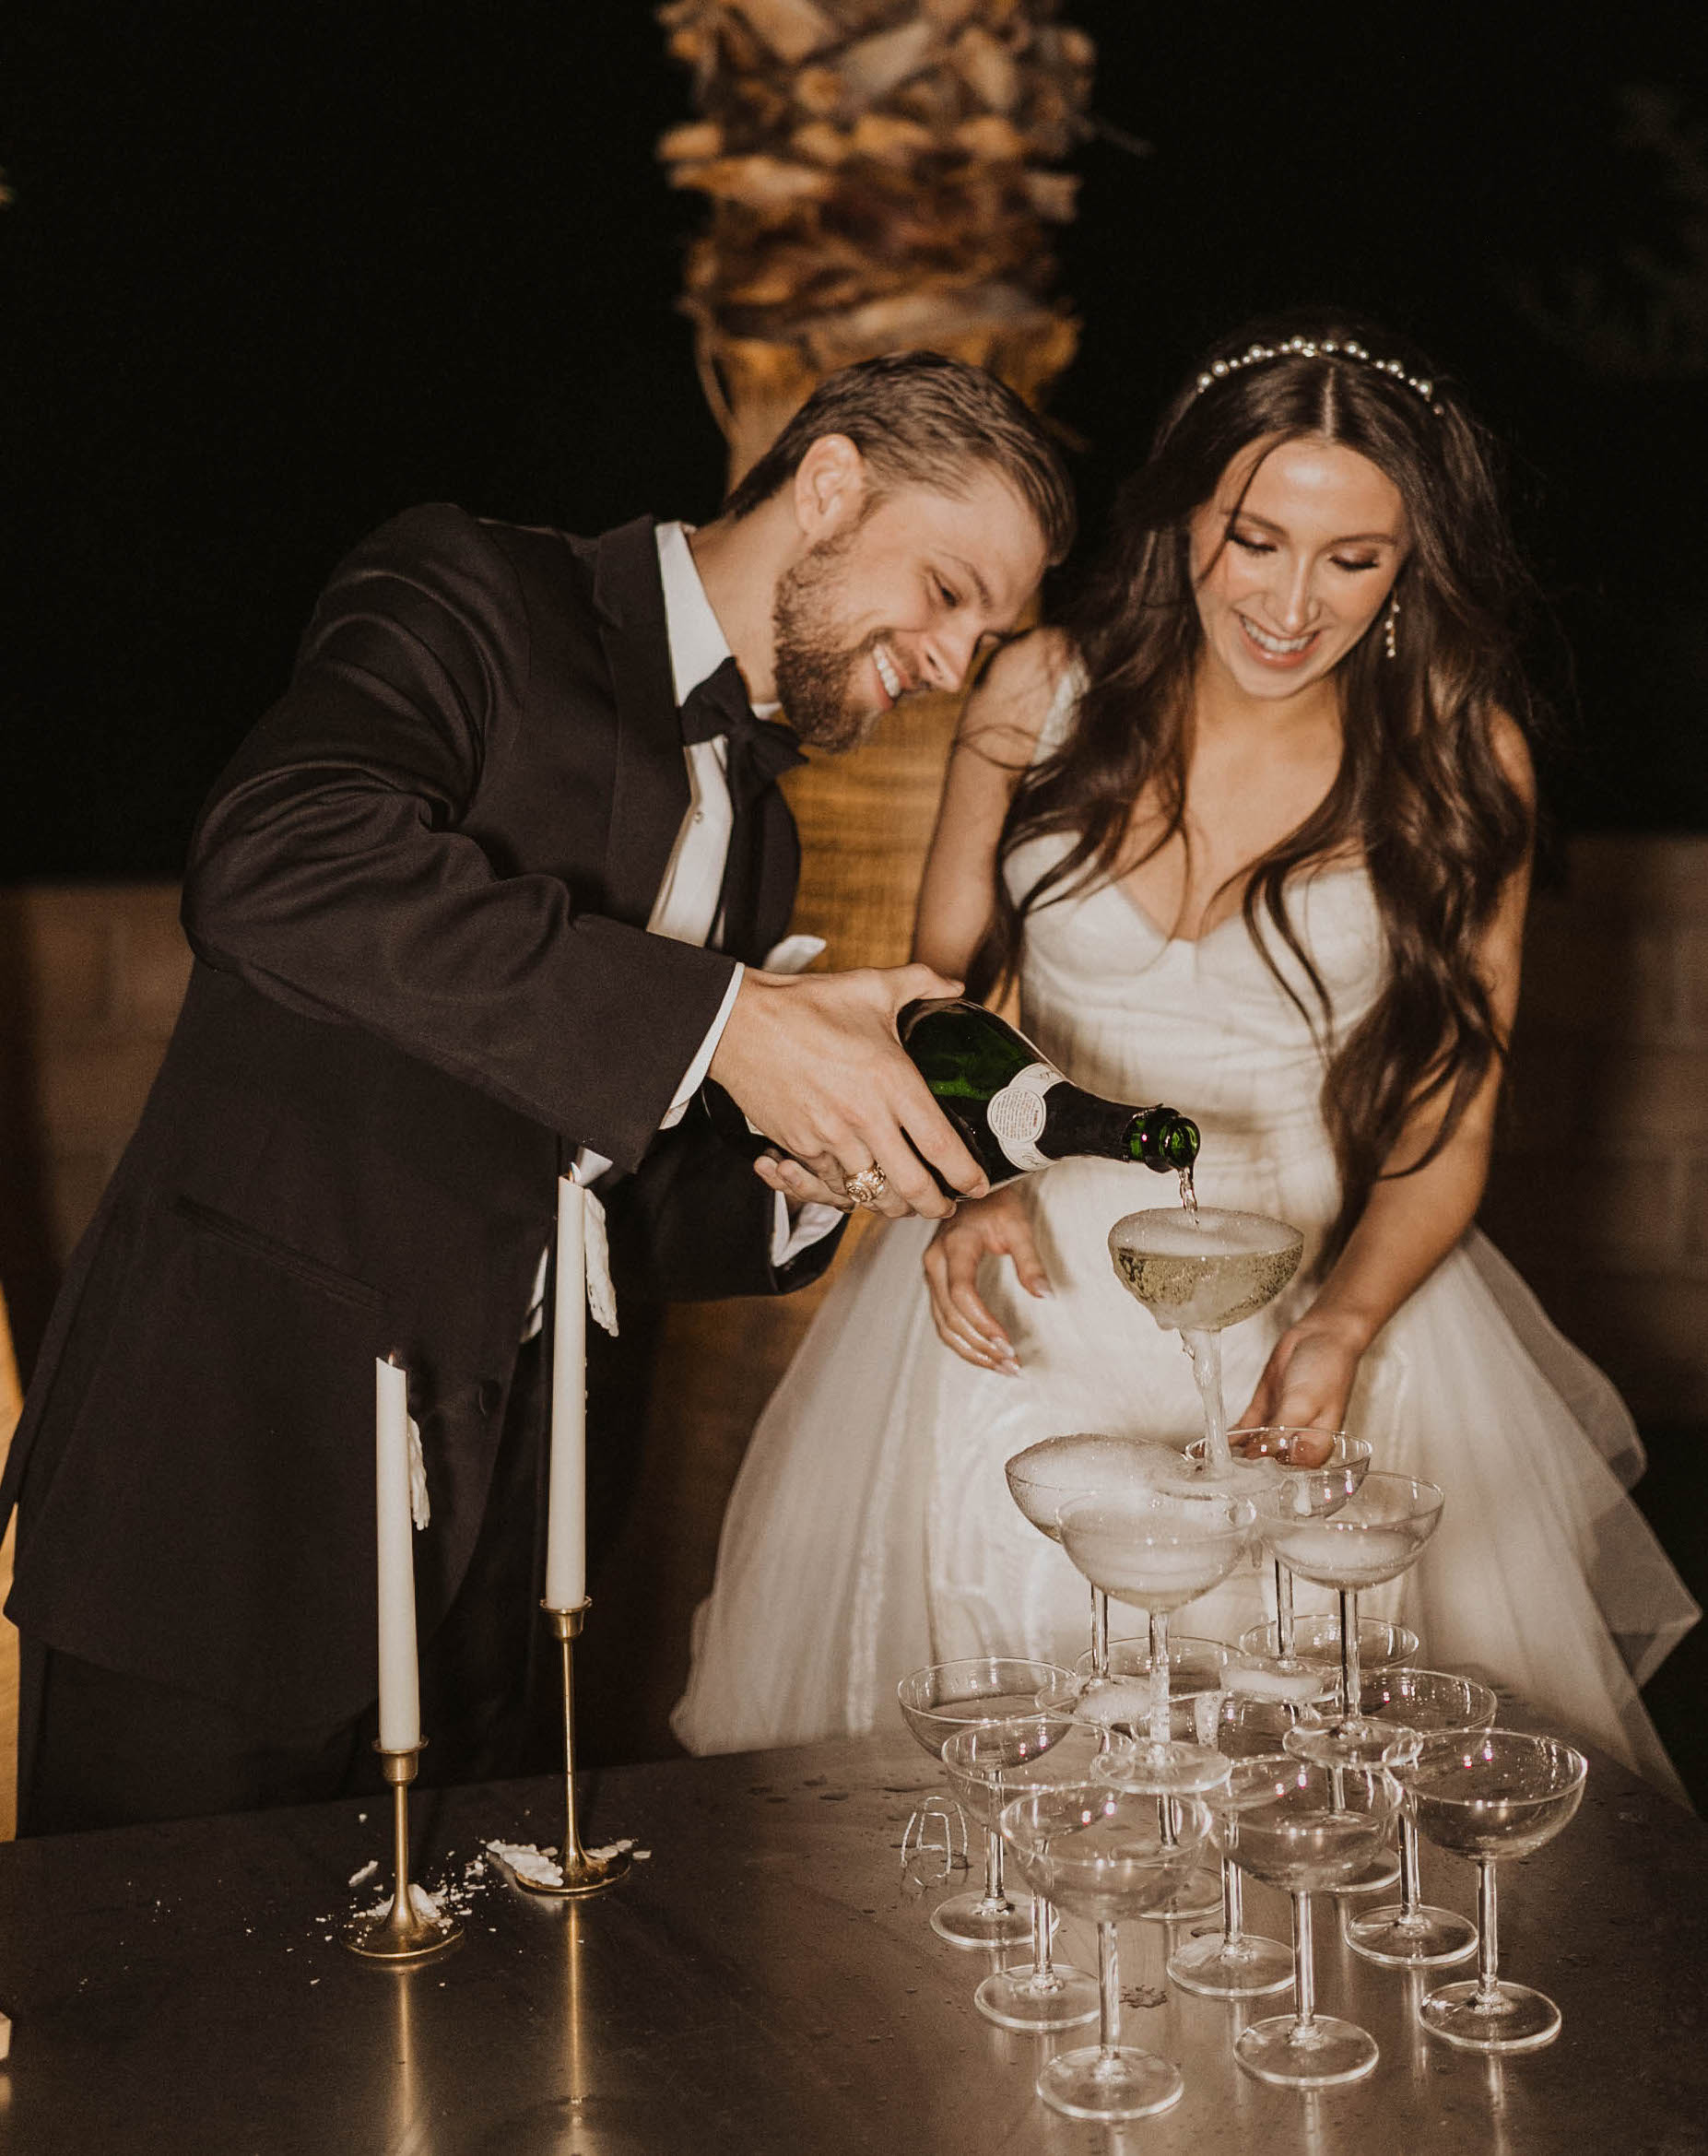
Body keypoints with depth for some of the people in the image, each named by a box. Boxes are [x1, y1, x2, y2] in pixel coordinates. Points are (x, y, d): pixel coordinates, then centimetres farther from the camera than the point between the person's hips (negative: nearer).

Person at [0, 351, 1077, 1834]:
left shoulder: (754, 823, 17)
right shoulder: (476, 599, -6)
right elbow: (277, 866, -28)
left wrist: (807, 1181, -4)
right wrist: (724, 1018, -30)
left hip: (488, 1522, 7)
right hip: (237, 1448, -7)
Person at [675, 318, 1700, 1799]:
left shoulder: (1458, 759, -6)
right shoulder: (1046, 694, -4)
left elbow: (1449, 1121, -3)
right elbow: (936, 988, 6)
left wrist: (1344, 1324, -20)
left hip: (1324, 1295, -1)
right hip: (1037, 1282, 1)